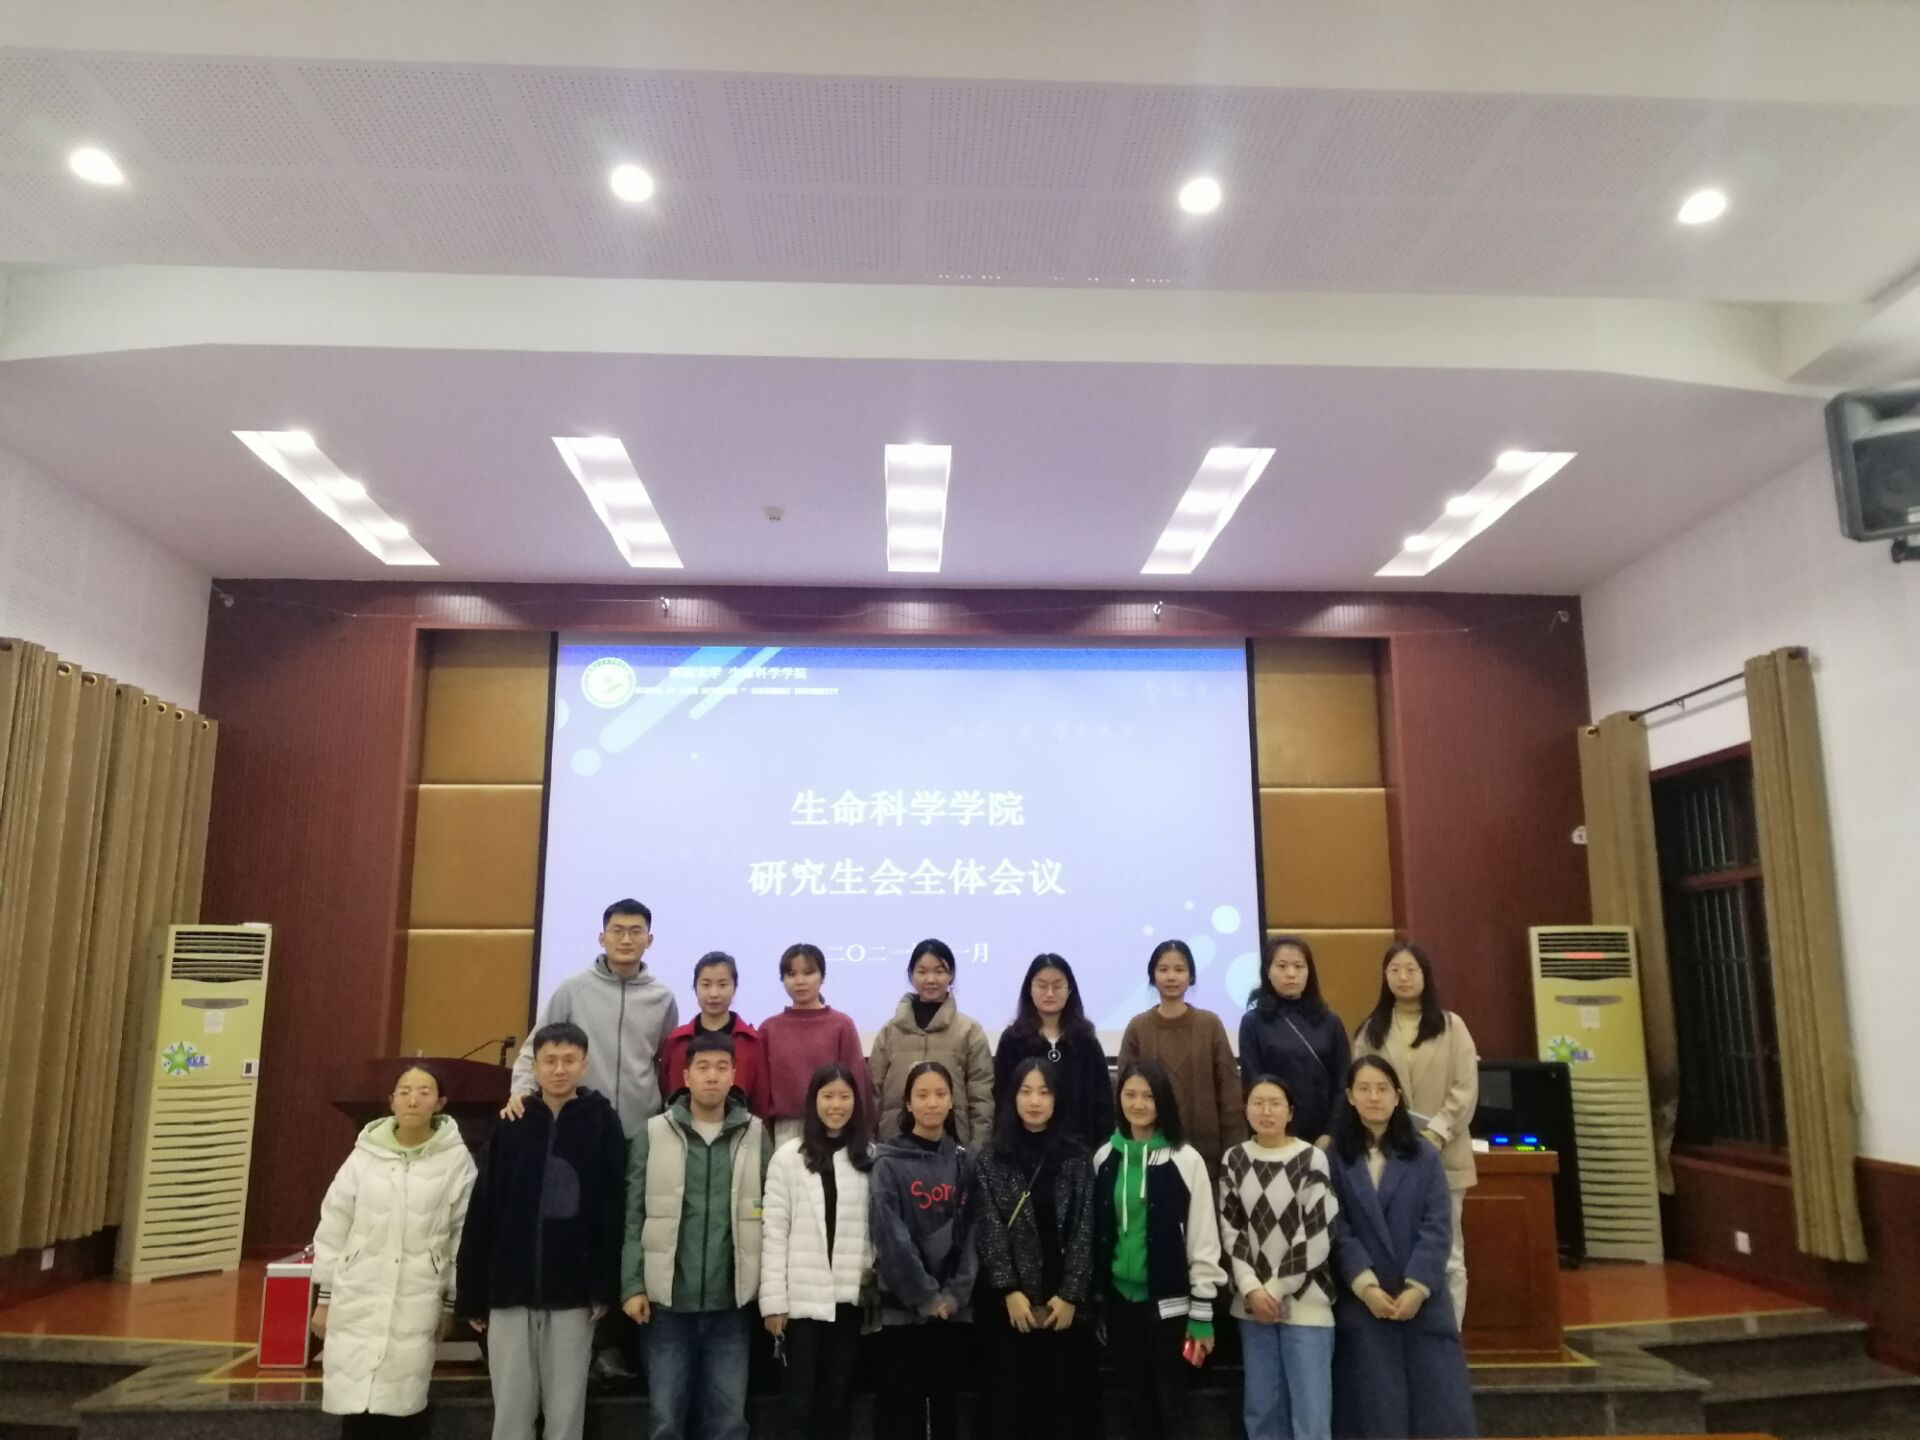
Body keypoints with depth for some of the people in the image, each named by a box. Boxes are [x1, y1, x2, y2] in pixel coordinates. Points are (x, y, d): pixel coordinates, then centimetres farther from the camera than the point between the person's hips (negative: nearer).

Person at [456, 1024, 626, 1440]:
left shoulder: (603, 1124, -1)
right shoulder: (511, 1125, 4)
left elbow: (611, 1212, -5)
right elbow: (481, 1214, 4)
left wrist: (604, 1288, -10)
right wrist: (473, 1295, 2)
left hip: (573, 1295, -2)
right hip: (510, 1291, 2)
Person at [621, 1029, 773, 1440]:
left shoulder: (756, 1136, 2)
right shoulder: (653, 1134, 0)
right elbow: (633, 1217, 1)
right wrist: (632, 1286, -5)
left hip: (730, 1303, 1)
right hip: (669, 1300, 0)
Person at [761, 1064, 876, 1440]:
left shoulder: (871, 1157, 5)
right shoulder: (788, 1156, -2)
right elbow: (774, 1232, -4)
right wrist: (774, 1300, -7)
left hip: (849, 1297, 2)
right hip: (802, 1297, -2)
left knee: (837, 1398, 10)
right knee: (798, 1400, 4)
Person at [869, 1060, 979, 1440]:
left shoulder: (964, 1162, 7)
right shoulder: (890, 1163, -4)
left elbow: (973, 1233, 2)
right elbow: (892, 1238, -10)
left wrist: (954, 1295, -9)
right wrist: (926, 1296, -12)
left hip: (954, 1308, 3)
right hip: (902, 1308, -3)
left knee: (947, 1408, 10)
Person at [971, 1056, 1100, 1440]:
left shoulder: (1076, 1157, 4)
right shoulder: (991, 1159, 2)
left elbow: (1084, 1231, -1)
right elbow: (989, 1231, -3)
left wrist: (1071, 1294, -9)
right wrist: (1009, 1291, -11)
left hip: (1064, 1300, 1)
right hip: (1011, 1302, -1)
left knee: (1064, 1398, 3)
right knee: (1013, 1400, 3)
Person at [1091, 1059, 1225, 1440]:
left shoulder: (1185, 1160, -8)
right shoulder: (1104, 1159, 3)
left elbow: (1203, 1242, -7)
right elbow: (1095, 1235, 9)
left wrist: (1202, 1315, -8)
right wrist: (1094, 1302, 10)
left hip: (1169, 1301, -3)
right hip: (1120, 1298, 3)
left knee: (1172, 1404, 3)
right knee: (1140, 1402, 12)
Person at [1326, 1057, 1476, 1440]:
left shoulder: (1425, 1156, 5)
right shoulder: (1335, 1158, -1)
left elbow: (1437, 1226, -2)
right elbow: (1337, 1229, -5)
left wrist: (1417, 1287, -12)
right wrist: (1366, 1285, -15)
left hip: (1423, 1299, 2)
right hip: (1361, 1301, -1)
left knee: (1440, 1404, 1)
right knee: (1376, 1408, 1)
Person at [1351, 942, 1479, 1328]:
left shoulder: (1451, 1026, 3)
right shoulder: (1371, 1030, 8)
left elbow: (1466, 1089, -4)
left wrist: (1436, 1132, -15)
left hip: (1441, 1155, -1)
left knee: (1446, 1253, 6)